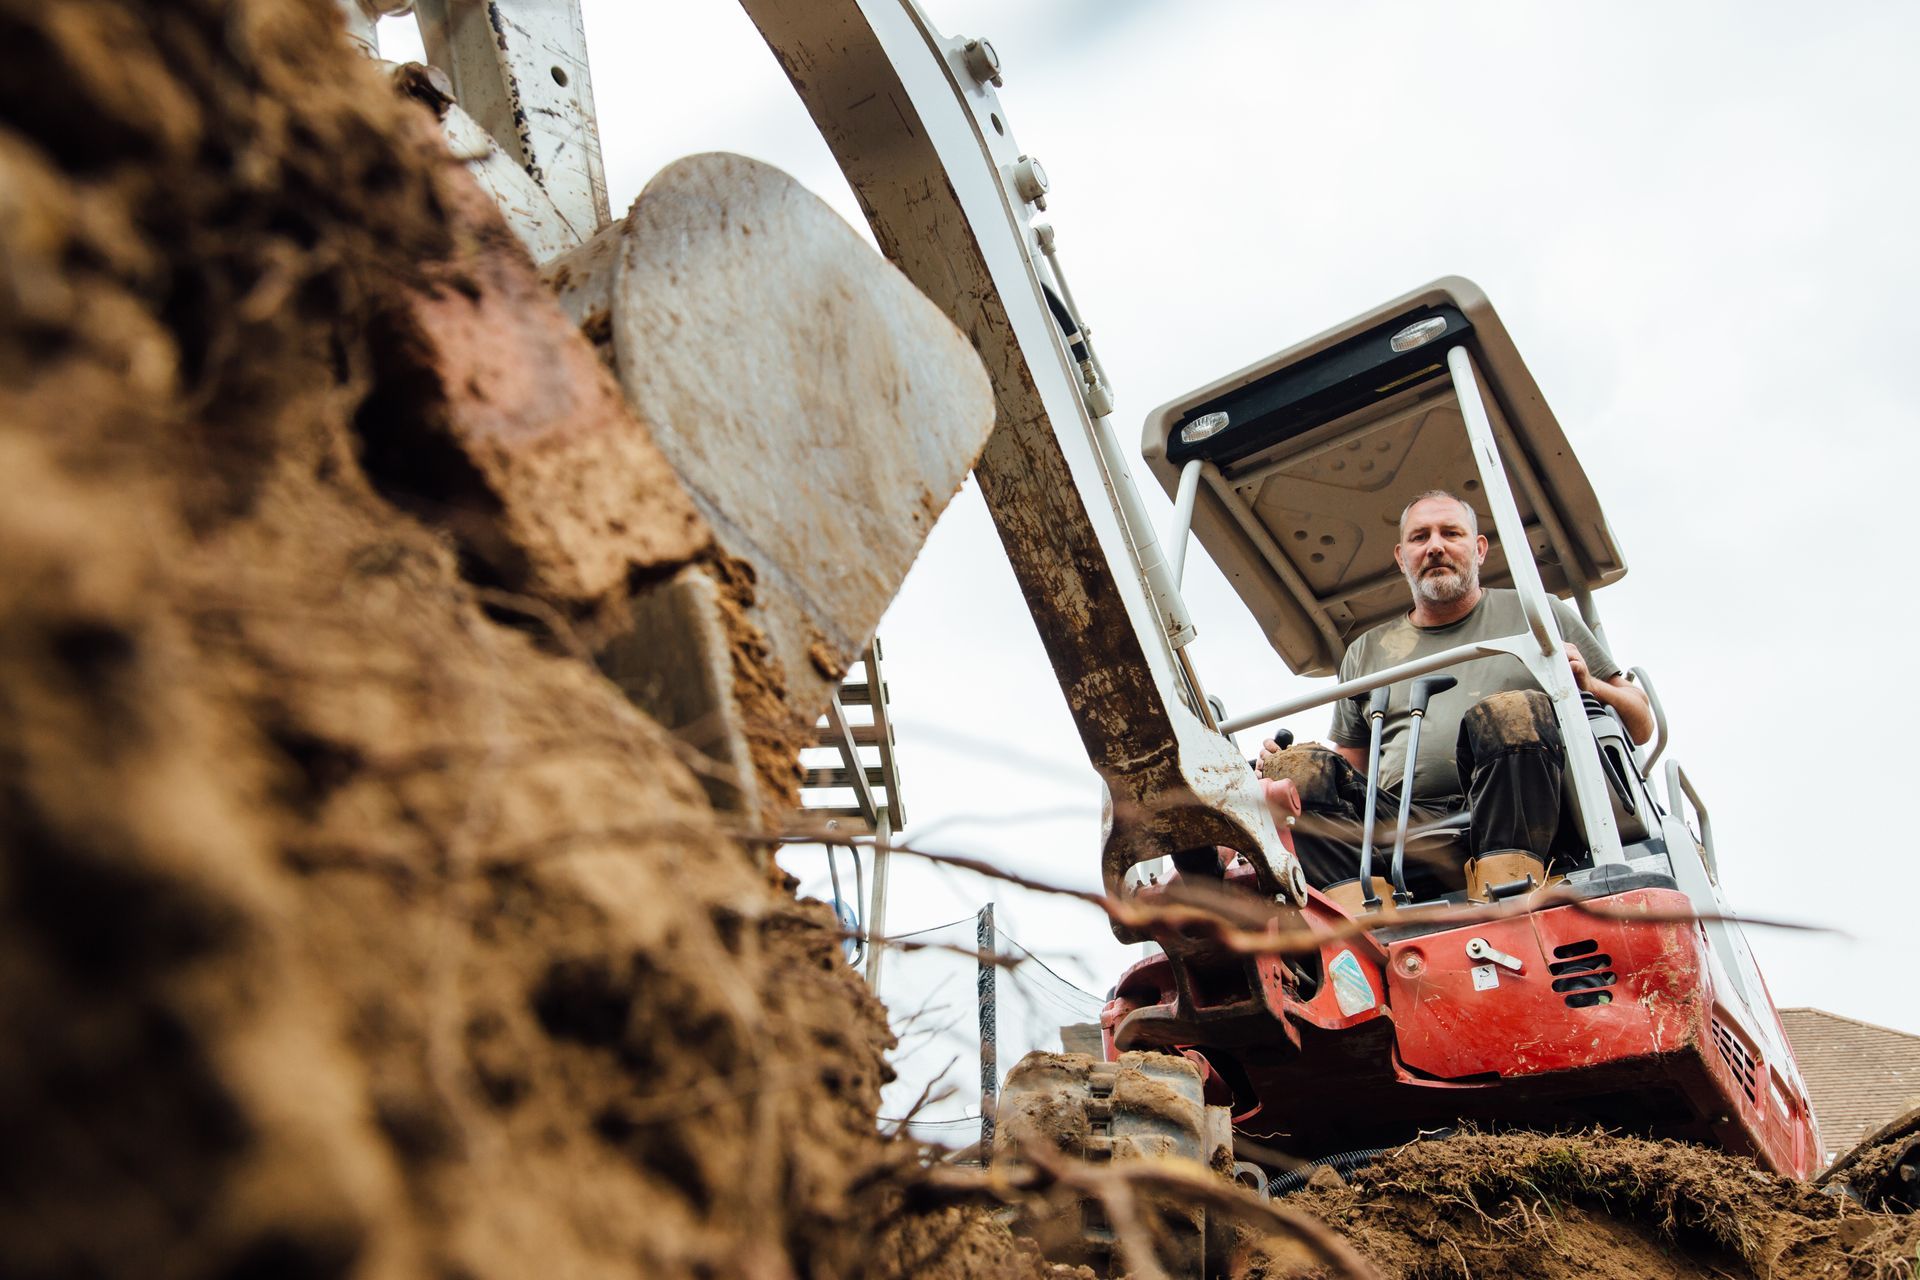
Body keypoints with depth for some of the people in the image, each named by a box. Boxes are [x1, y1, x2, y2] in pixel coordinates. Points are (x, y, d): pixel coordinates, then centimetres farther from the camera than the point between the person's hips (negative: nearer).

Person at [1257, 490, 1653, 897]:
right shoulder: (1365, 653, 26)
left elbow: (1641, 725, 19)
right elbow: (1351, 768, 24)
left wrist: (1586, 685, -2)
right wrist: (1287, 766, 2)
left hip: (1527, 819, -2)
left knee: (1512, 712, -30)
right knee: (1293, 769, -21)